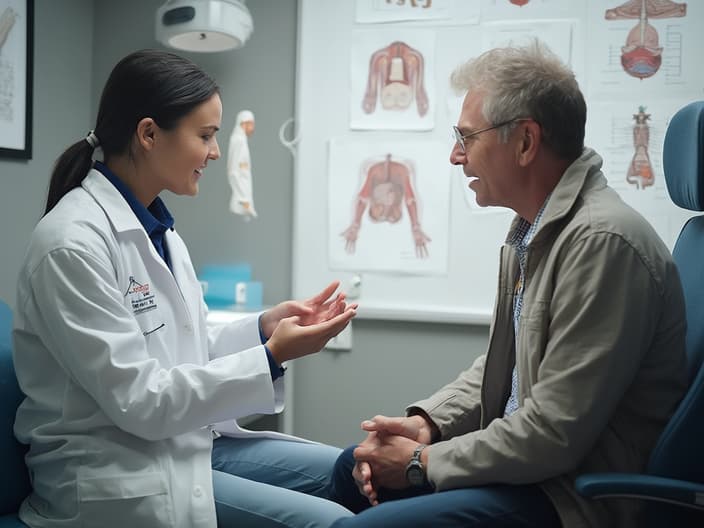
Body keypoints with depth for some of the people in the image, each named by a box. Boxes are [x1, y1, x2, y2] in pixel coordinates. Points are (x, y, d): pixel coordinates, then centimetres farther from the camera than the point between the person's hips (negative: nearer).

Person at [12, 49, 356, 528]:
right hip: (118, 473, -8)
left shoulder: (157, 227, 6)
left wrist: (265, 327, -5)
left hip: (186, 441, 9)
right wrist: (271, 357, -21)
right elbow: (136, 398, -22)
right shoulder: (73, 242, -21)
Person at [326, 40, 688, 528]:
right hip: (529, 456, 9)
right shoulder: (533, 229, 6)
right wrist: (426, 423, 0)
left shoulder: (601, 240, -24)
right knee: (353, 470, 15)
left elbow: (555, 433, -25)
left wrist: (421, 463, -15)